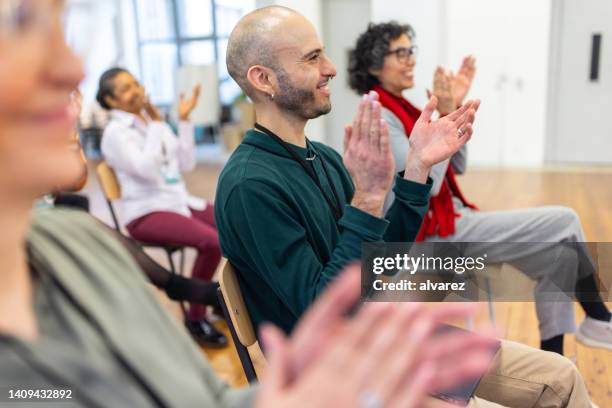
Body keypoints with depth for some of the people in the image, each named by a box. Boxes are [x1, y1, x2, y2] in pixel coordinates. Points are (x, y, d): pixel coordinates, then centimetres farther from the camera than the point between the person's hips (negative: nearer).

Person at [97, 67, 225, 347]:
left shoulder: (155, 123, 14)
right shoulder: (115, 133, -7)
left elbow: (186, 165, 9)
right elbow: (148, 171, -20)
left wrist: (184, 120, 4)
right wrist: (156, 124, -15)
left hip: (179, 201, 7)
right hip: (146, 213, -7)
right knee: (213, 242, -30)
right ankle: (195, 319, -13)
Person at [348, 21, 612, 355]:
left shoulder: (401, 109, 13)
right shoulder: (380, 118, -15)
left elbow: (456, 165, 11)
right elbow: (426, 184, -23)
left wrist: (456, 108, 0)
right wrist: (446, 116, -21)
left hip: (447, 225, 9)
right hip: (433, 235, -9)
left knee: (559, 255, 4)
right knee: (565, 221, -7)